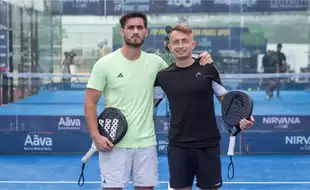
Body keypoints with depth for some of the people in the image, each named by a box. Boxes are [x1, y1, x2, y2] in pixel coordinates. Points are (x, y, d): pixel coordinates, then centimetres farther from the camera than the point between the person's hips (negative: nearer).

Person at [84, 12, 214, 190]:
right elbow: (90, 103, -2)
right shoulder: (105, 64, -4)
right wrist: (96, 135, -14)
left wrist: (200, 61, 1)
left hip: (146, 142, 3)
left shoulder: (155, 62, 4)